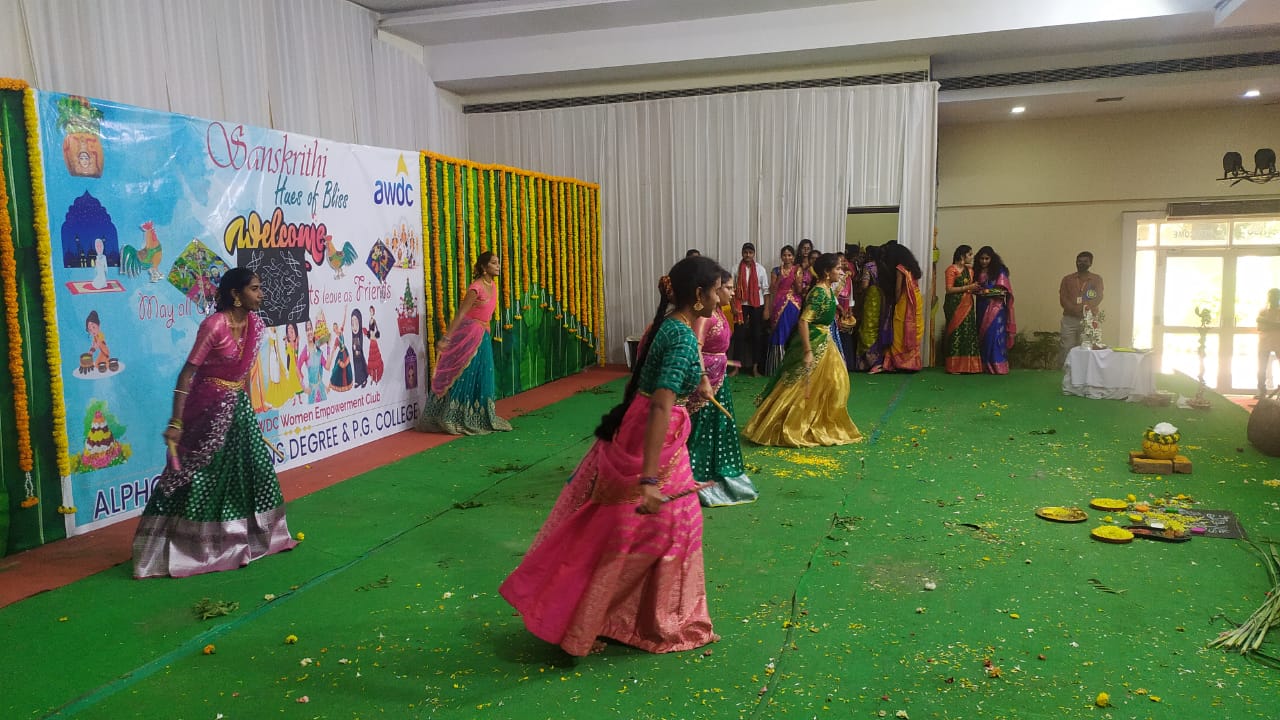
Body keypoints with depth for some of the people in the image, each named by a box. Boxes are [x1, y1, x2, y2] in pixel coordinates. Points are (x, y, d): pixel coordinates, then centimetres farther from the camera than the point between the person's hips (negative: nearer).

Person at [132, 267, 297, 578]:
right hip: (208, 408, -7)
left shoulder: (256, 324, 2)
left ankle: (244, 538, 29)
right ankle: (172, 551, 14)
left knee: (255, 468, 12)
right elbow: (187, 373, -19)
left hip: (239, 406, 7)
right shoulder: (214, 325, -20)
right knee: (197, 477, 0)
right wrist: (176, 422, -22)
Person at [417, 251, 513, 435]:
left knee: (481, 378, 12)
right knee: (465, 377, -4)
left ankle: (478, 419, 22)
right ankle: (451, 419, 4)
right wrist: (446, 338, -22)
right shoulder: (476, 288, -18)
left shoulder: (493, 285, 7)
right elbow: (460, 314, -20)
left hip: (483, 336, 8)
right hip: (469, 335, -8)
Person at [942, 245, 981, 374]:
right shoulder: (951, 269, -5)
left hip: (967, 305, 7)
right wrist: (968, 287, -14)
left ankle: (968, 366, 5)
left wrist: (975, 289, 5)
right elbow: (949, 289, -12)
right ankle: (954, 367, -2)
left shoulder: (969, 270, 17)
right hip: (955, 305, -7)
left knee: (969, 333, 2)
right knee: (956, 333, -7)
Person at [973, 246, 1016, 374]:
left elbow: (1002, 291, -8)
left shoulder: (999, 271, -3)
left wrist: (986, 291, -15)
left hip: (996, 307, -5)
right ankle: (985, 366, 8)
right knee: (982, 336, 4)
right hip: (982, 308, 5)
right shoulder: (977, 271, 12)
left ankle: (997, 366, -11)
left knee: (994, 335, -12)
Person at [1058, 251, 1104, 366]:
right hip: (1069, 319, 0)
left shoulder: (1097, 280, 10)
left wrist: (1085, 308, -23)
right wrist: (1076, 310, -16)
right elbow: (1063, 300, 1)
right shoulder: (1067, 279, 11)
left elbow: (1098, 298, -3)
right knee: (1066, 349, -6)